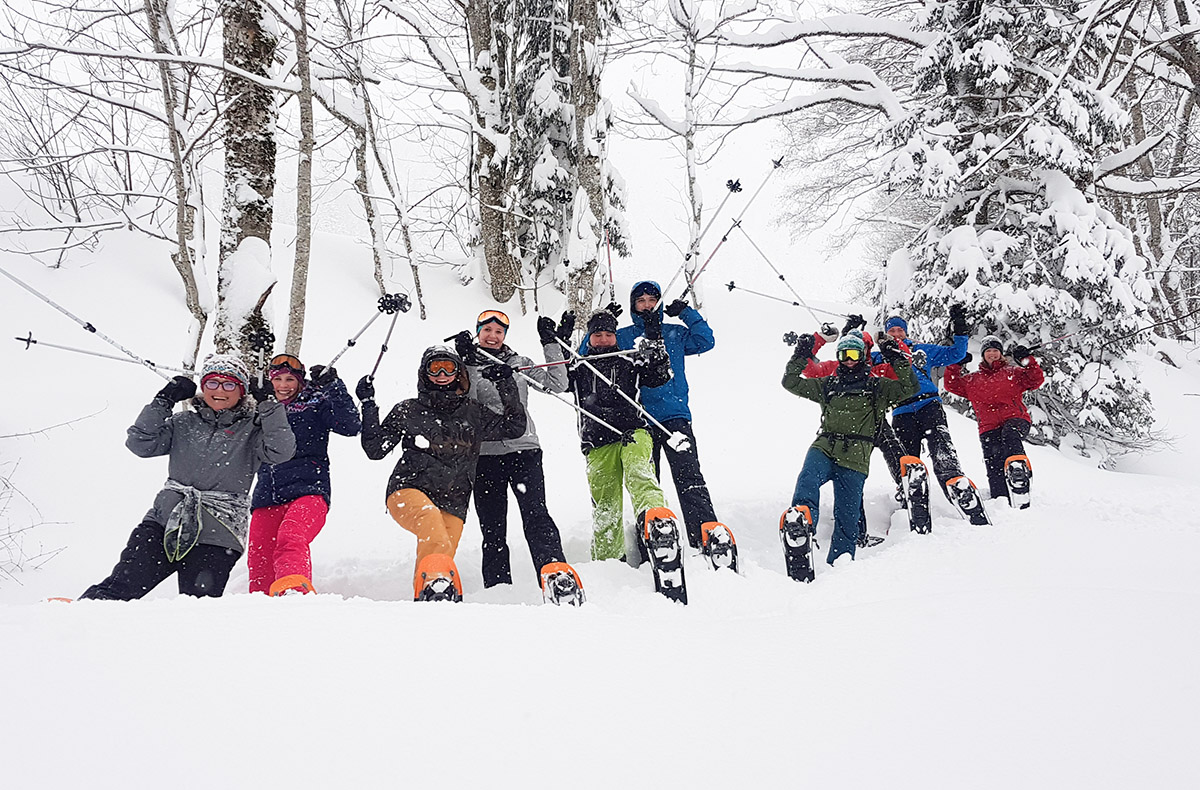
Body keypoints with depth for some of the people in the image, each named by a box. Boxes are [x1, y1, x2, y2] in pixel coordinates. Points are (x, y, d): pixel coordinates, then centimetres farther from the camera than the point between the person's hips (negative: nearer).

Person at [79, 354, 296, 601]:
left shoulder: (252, 429, 5)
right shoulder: (184, 423, 14)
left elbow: (281, 451, -12)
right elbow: (140, 444, 6)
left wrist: (268, 404, -17)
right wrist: (164, 400, 0)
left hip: (217, 537, -3)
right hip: (164, 521, 3)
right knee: (122, 585, -8)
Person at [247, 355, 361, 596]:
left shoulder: (314, 406, 10)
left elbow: (350, 426, -4)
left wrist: (333, 387, -10)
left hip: (307, 492, -5)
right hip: (266, 498, 5)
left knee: (290, 539, -34)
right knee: (259, 563, -6)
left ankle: (295, 590, -55)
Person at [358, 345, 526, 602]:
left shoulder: (473, 413, 17)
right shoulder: (407, 411, 13)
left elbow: (514, 427, 15)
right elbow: (375, 450, 10)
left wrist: (506, 384, 7)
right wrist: (369, 406, 3)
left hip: (453, 504, 3)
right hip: (409, 490, -3)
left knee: (441, 554, -16)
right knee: (431, 519, -36)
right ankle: (435, 581, -52)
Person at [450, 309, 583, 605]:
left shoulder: (520, 363, 16)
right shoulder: (467, 366, 9)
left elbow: (557, 385, 8)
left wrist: (553, 344, 4)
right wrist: (468, 364, -14)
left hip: (524, 449, 0)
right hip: (485, 455, 0)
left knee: (536, 516, -17)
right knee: (492, 530, 2)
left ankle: (557, 575, -30)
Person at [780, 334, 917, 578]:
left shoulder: (877, 386, 17)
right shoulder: (828, 385, 23)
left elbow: (910, 388, 5)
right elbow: (791, 383, 23)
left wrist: (897, 359, 0)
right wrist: (800, 356, 16)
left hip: (855, 459, -1)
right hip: (824, 448, 1)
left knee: (847, 517, -5)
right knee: (808, 478, -34)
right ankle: (799, 520, -57)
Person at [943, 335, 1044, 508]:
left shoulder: (1013, 372, 18)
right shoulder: (972, 380, 23)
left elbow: (1036, 380, 9)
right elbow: (952, 384, 16)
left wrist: (1026, 360, -6)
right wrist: (955, 364, 5)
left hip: (1015, 419, -1)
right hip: (989, 429, 2)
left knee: (1010, 434, -40)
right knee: (995, 470, -14)